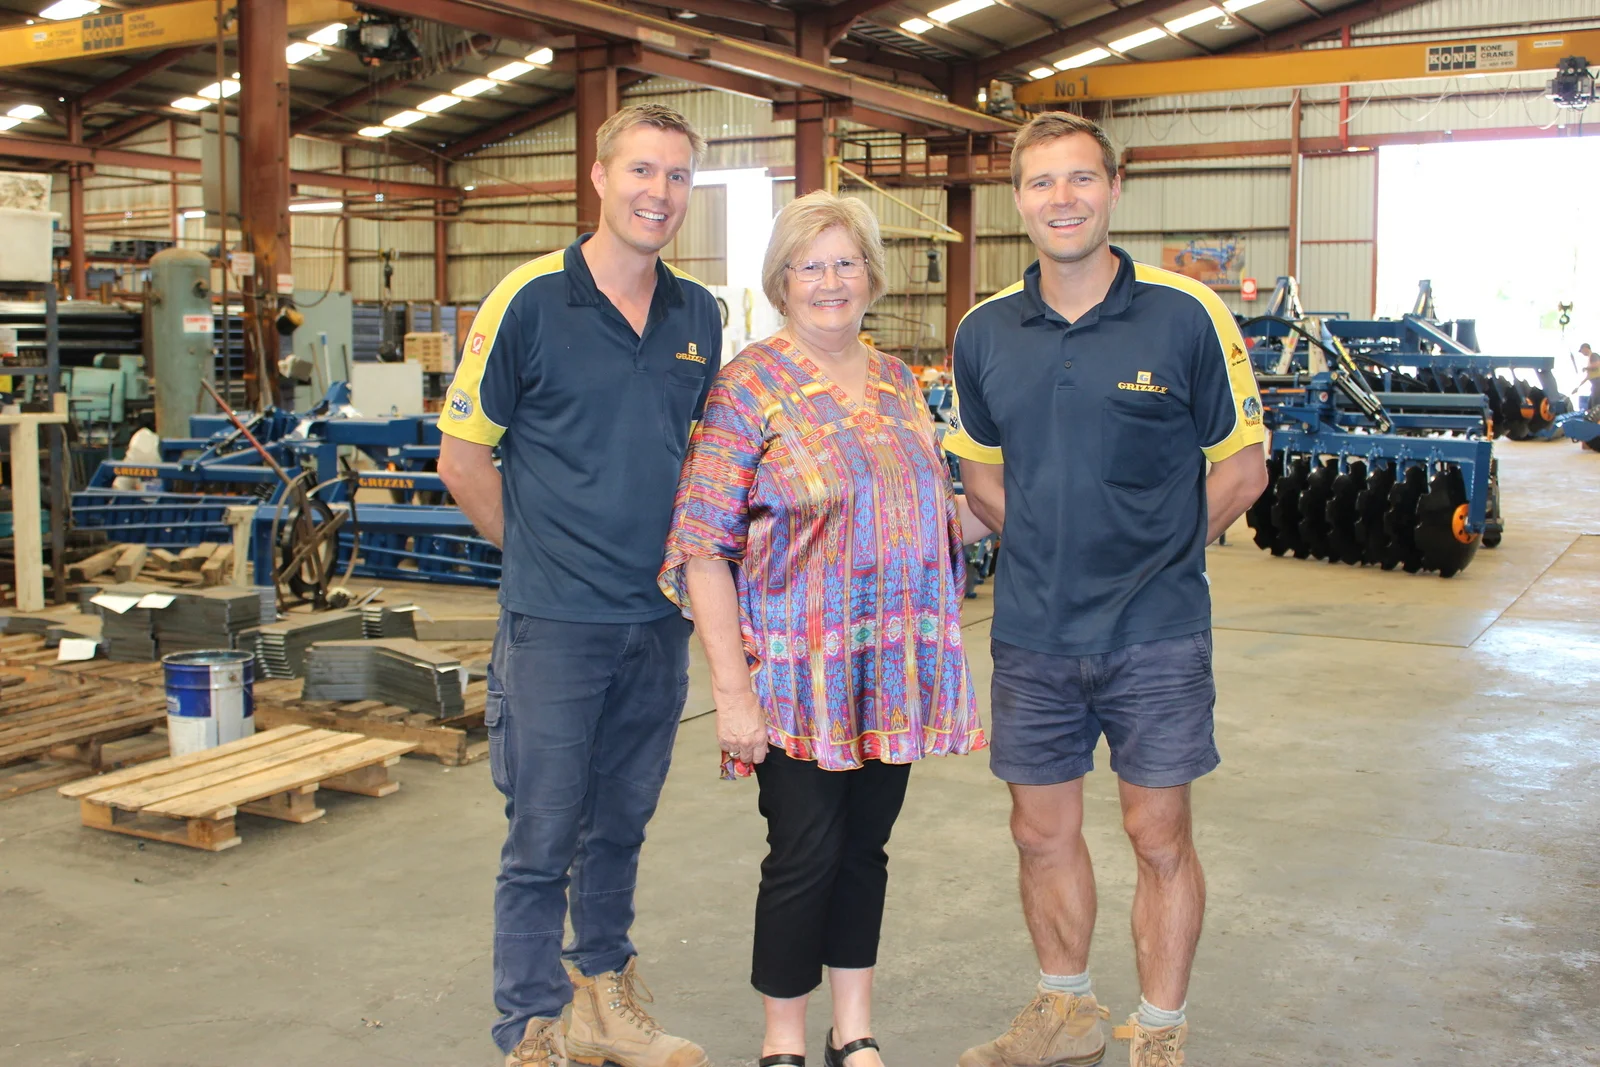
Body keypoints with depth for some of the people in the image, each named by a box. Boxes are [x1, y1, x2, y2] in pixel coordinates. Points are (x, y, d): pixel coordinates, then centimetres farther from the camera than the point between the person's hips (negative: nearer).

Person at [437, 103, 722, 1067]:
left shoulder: (699, 316, 7)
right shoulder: (530, 301, -8)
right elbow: (463, 458, -3)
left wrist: (679, 561, 8)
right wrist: (541, 552, 0)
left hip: (660, 618, 5)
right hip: (556, 621, -5)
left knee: (621, 824, 18)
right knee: (544, 836, 3)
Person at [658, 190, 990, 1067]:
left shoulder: (896, 382, 11)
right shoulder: (747, 386, -8)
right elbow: (703, 547, -13)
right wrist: (732, 688, -17)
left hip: (896, 668, 5)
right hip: (801, 673, -5)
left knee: (865, 847, 14)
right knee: (804, 855, 2)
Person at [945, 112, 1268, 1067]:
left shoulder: (1187, 315, -9)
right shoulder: (986, 332, 2)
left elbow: (1241, 464, 0)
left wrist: (1157, 554, -1)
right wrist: (1052, 549, 7)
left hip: (1156, 632, -3)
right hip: (1032, 633, 4)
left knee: (1160, 838, 6)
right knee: (1043, 832, 14)